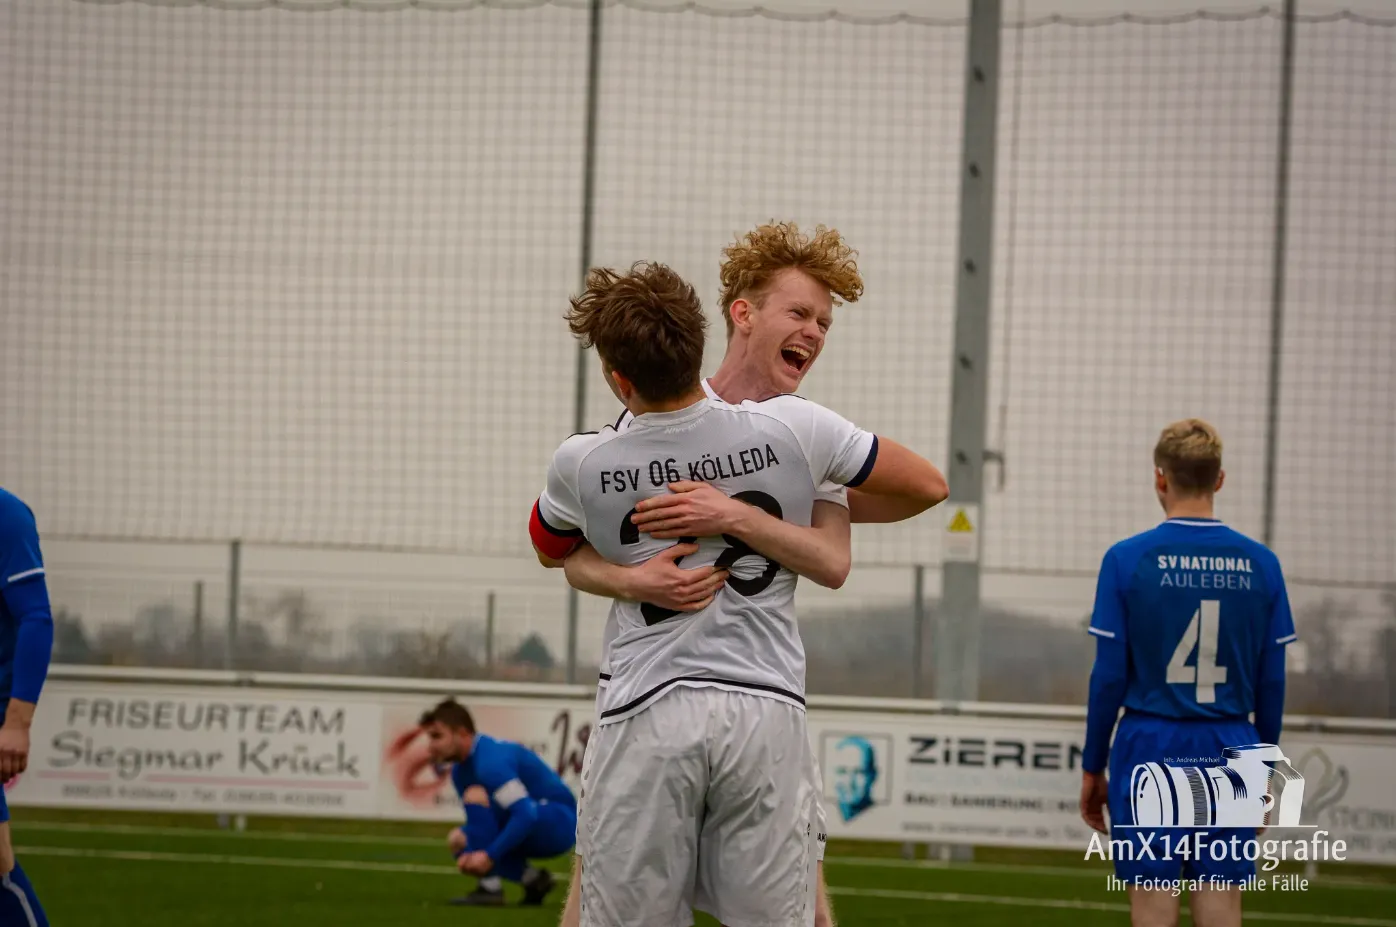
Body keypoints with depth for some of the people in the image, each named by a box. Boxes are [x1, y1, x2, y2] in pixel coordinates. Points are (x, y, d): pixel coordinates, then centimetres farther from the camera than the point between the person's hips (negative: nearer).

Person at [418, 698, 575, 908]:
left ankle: (490, 888, -20)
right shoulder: (460, 772, 6)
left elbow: (526, 815, -33)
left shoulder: (490, 761, -25)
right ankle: (533, 879, 7)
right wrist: (471, 854, -12)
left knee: (476, 795, -25)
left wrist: (489, 855, -32)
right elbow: (478, 821, 10)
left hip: (559, 823, -10)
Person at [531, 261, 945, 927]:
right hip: (766, 711, 1)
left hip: (644, 715, -1)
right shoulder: (792, 428, -3)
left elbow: (550, 552, 22)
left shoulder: (582, 465, -2)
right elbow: (927, 484, 9)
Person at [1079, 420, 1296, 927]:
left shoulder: (1127, 560, -4)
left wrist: (1092, 769, 6)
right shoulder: (1260, 565, 2)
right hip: (1229, 752, 2)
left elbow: (1109, 677, -3)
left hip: (1151, 750, -2)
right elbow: (1272, 682, 6)